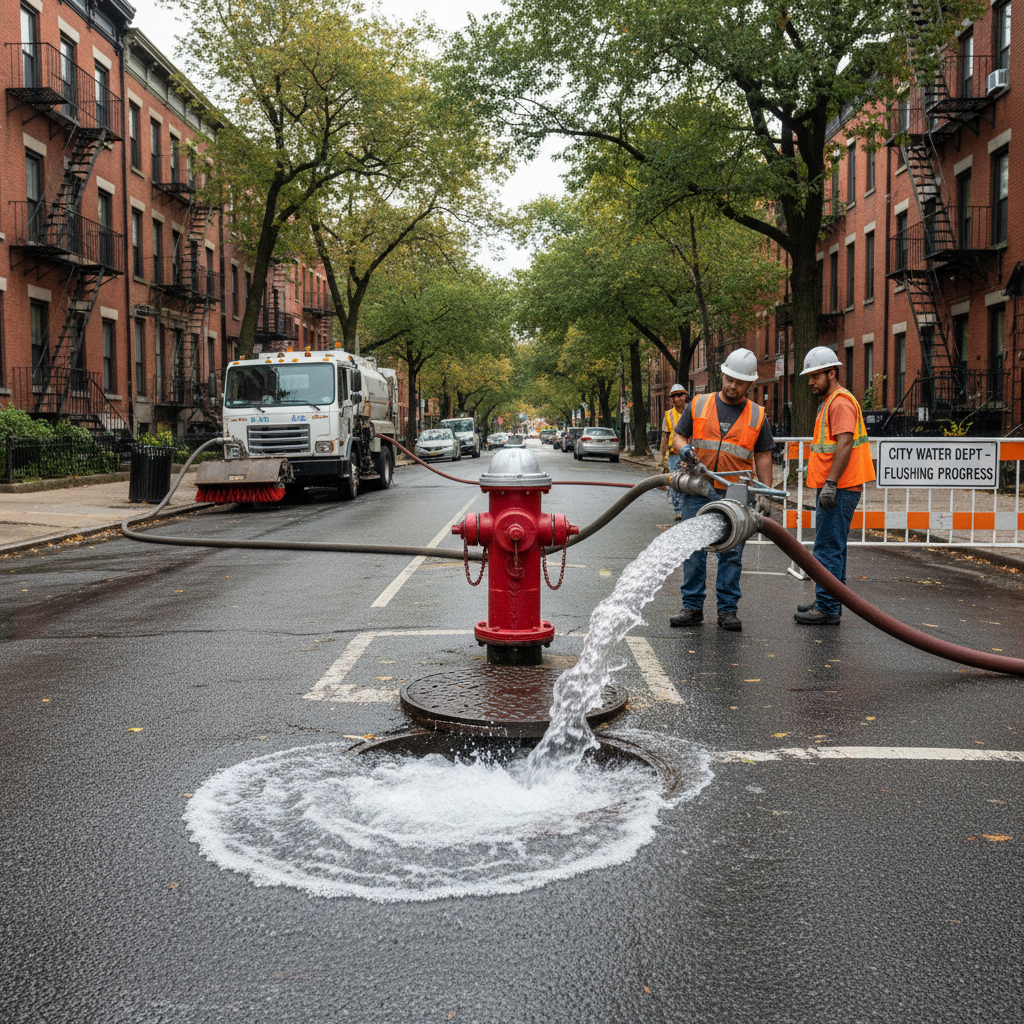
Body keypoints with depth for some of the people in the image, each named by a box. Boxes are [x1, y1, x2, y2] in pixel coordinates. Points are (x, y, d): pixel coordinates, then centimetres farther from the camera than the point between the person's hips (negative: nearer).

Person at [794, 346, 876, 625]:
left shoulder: (841, 402, -12)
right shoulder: (830, 402, 21)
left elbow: (845, 444, -22)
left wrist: (830, 483, -26)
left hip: (839, 489, -11)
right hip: (834, 489, 11)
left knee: (828, 550, -9)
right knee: (832, 549, 15)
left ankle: (827, 609, -7)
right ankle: (828, 604, 22)